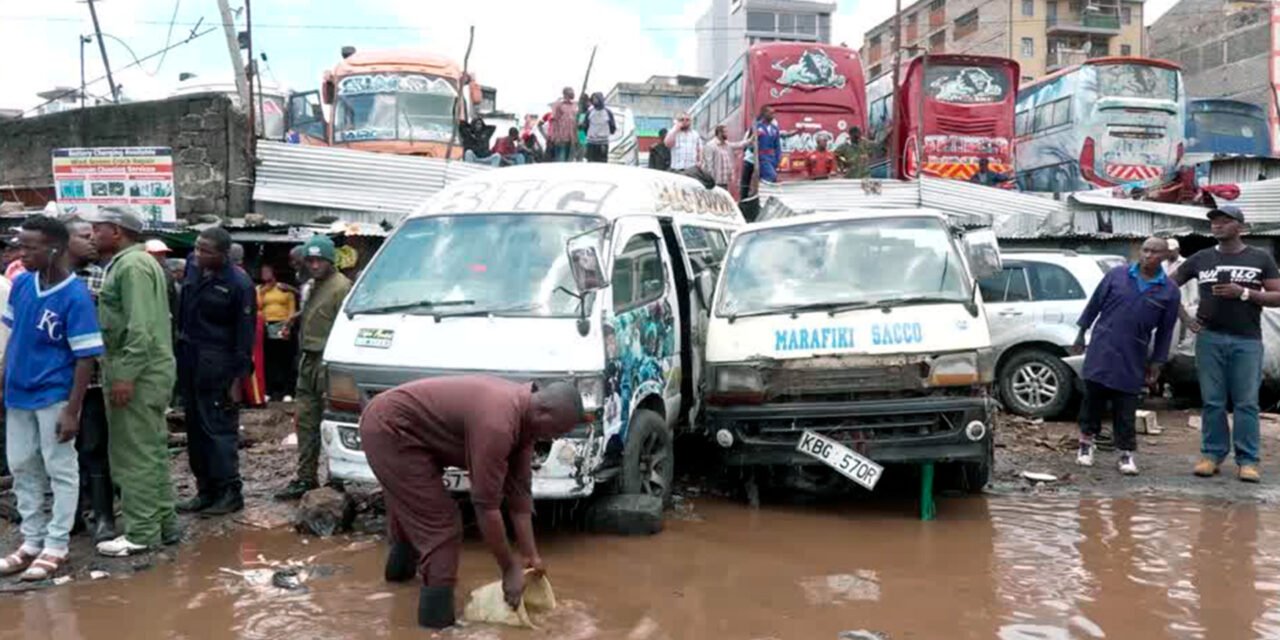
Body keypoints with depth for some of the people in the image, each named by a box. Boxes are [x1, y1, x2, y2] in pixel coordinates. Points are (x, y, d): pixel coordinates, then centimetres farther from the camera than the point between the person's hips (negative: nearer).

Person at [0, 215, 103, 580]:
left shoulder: (75, 296, -17)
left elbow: (86, 357, -16)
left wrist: (72, 411, -18)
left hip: (54, 397, -7)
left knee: (60, 471, 5)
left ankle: (56, 546, 15)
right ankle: (32, 541, 28)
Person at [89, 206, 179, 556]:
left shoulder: (132, 265, -14)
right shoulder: (130, 262, 19)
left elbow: (140, 328, -22)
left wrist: (125, 374, -24)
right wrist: (120, 371, 20)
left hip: (138, 373, -10)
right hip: (147, 371, 10)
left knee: (135, 454, -5)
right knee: (151, 451, 14)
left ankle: (140, 533, 1)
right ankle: (164, 523, 21)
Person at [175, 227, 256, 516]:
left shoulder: (238, 284, -11)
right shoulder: (194, 274, 10)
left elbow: (244, 335, -11)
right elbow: (182, 317, 18)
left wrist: (238, 377, -13)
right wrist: (179, 358, 11)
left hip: (217, 368, -7)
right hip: (190, 363, 8)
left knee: (220, 429, -6)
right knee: (195, 429, 11)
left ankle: (230, 492, 2)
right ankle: (205, 490, 20)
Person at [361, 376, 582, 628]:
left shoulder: (524, 414, -3)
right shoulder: (498, 422, -32)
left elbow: (519, 490, 4)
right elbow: (486, 505, -27)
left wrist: (530, 554, 5)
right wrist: (510, 569, -17)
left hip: (392, 426, 10)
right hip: (388, 427, -10)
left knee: (412, 511, 31)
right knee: (440, 524, -10)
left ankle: (401, 568, 55)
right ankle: (438, 618, -3)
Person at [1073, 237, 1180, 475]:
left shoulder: (1170, 291, 2)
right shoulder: (1117, 274, 2)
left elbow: (1165, 330, 7)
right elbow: (1095, 303, 8)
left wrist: (1157, 362, 6)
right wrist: (1082, 333, 9)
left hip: (1132, 358, 0)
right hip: (1102, 349, 0)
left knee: (1126, 408, 3)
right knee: (1093, 396, 5)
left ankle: (1126, 453, 13)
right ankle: (1086, 442, 21)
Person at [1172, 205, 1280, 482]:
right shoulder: (1201, 258, 9)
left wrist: (1243, 293, -12)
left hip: (1247, 341, -1)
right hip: (1209, 338, 1)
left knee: (1246, 403, -2)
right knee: (1213, 401, 3)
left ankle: (1247, 460, 2)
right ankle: (1212, 454, 9)